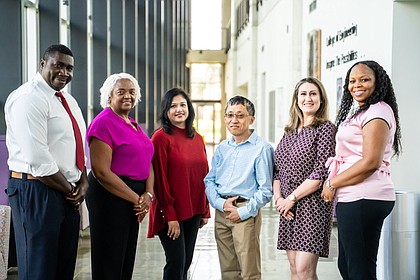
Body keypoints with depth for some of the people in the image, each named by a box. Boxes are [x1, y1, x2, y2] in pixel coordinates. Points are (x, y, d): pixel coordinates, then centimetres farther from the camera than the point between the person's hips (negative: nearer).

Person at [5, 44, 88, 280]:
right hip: (37, 191, -9)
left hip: (68, 193, 9)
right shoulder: (28, 98, -13)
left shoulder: (69, 101, 15)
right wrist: (70, 190, -12)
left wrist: (83, 183, -1)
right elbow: (38, 159, -21)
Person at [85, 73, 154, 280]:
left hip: (133, 200, 8)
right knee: (109, 262, 1)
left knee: (127, 259, 15)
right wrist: (136, 199, -15)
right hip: (110, 195, -8)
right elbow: (101, 172, -18)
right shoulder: (103, 123, -11)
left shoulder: (133, 125, 15)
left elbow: (147, 164, 13)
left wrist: (148, 194, -5)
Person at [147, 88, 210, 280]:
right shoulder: (161, 138, -10)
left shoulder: (197, 138, 10)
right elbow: (160, 179, -13)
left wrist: (205, 211, 10)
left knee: (186, 262, 12)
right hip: (171, 212, -6)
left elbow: (204, 176, 12)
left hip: (193, 211, 6)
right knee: (176, 263, -4)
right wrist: (170, 215, -15)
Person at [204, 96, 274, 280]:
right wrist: (221, 203, -6)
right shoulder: (222, 148, 12)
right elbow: (209, 180, 11)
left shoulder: (262, 148, -8)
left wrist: (243, 212, -14)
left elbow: (265, 190, -10)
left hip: (246, 214, -6)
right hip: (221, 213, 6)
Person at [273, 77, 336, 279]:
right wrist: (278, 197, -3)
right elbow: (277, 170, 12)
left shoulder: (325, 128, -6)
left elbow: (321, 173, -14)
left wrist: (291, 198, -12)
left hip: (312, 205, -6)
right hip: (288, 208, 7)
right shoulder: (289, 132, 14)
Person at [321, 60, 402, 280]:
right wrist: (334, 183, 8)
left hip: (364, 199, -11)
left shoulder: (378, 111, -9)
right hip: (352, 198, 11)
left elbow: (371, 162, -19)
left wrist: (332, 184, -10)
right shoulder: (359, 112, 23)